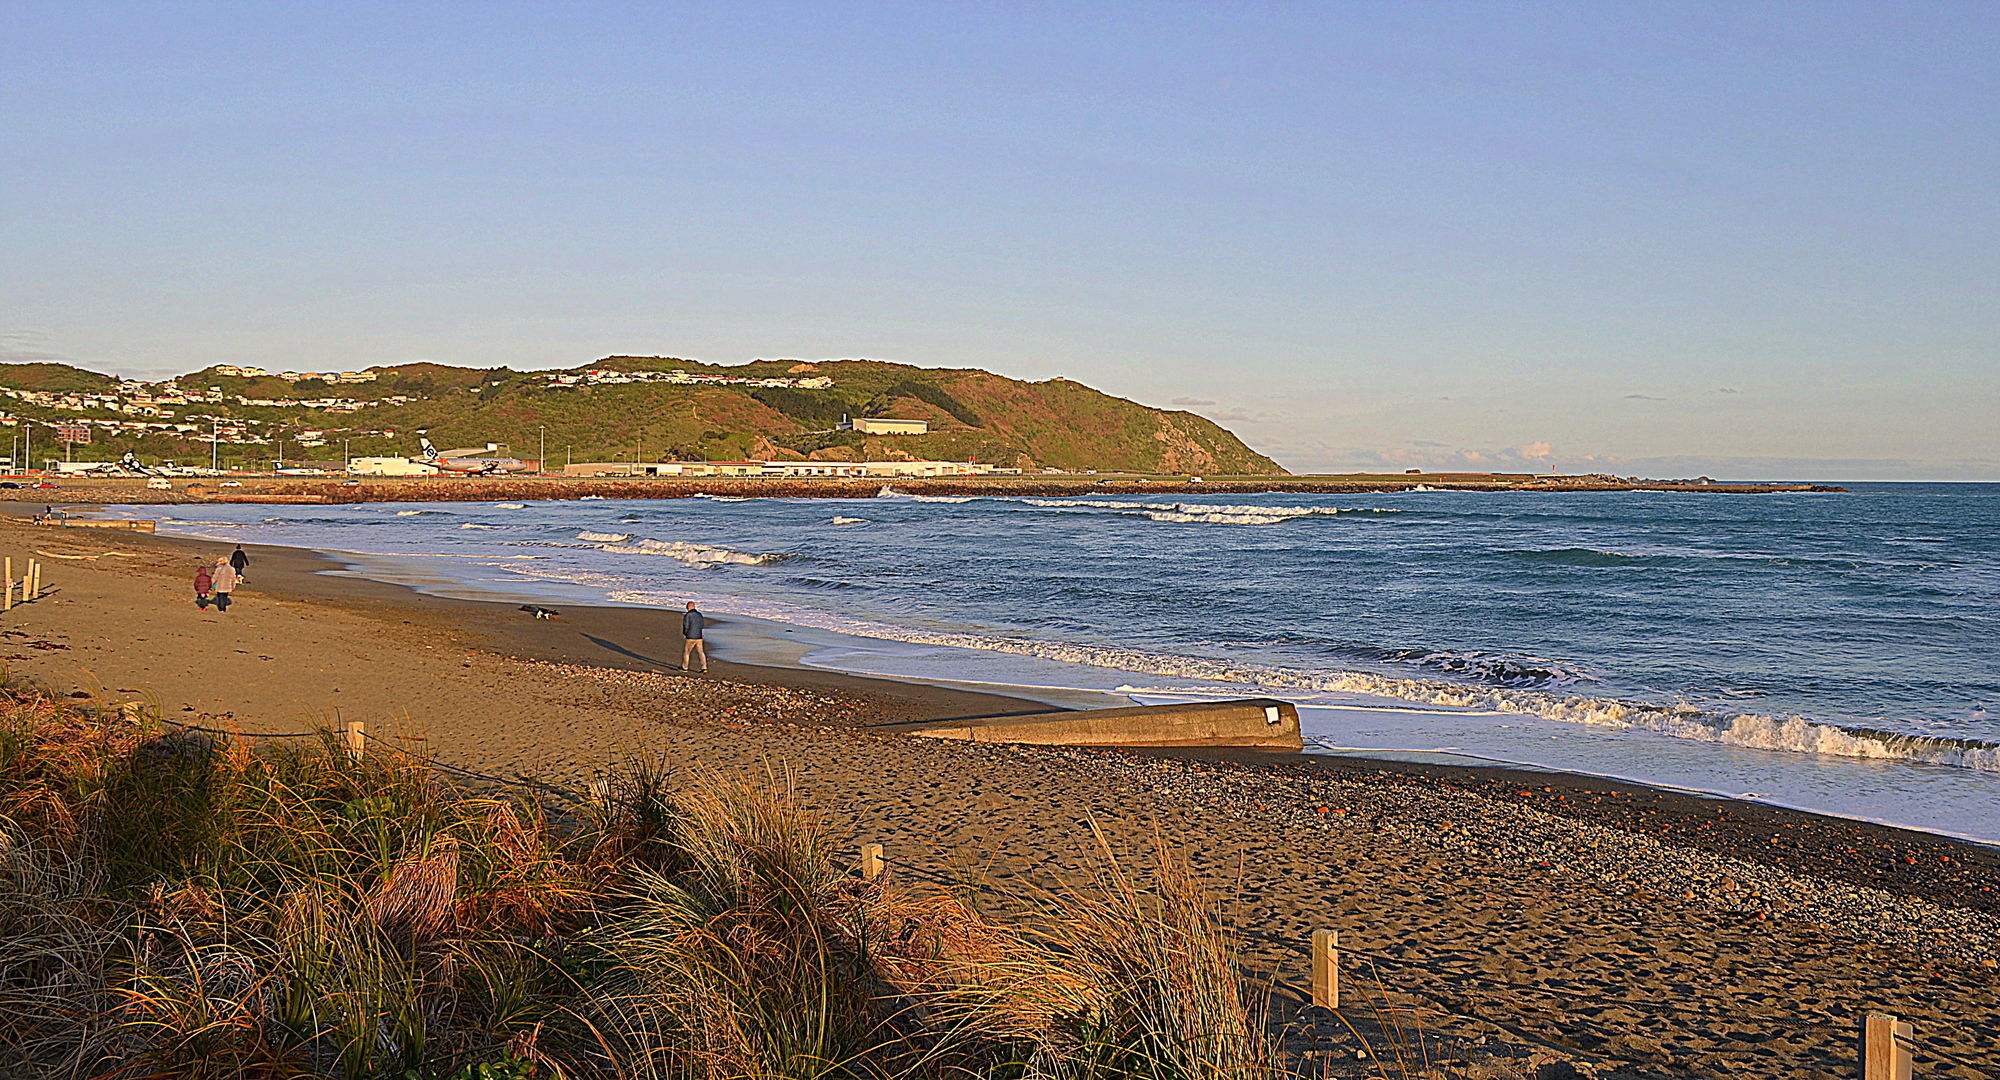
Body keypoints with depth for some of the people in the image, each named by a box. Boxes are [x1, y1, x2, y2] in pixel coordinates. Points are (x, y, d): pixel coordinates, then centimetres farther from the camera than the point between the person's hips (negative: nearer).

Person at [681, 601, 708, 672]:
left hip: (691, 637, -5)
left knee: (686, 652, 10)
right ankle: (704, 667, -4)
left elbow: (686, 626, -13)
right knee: (700, 652, 5)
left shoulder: (688, 615, -12)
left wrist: (684, 633, 6)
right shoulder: (699, 614, 8)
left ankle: (684, 667, 19)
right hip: (699, 637, 5)